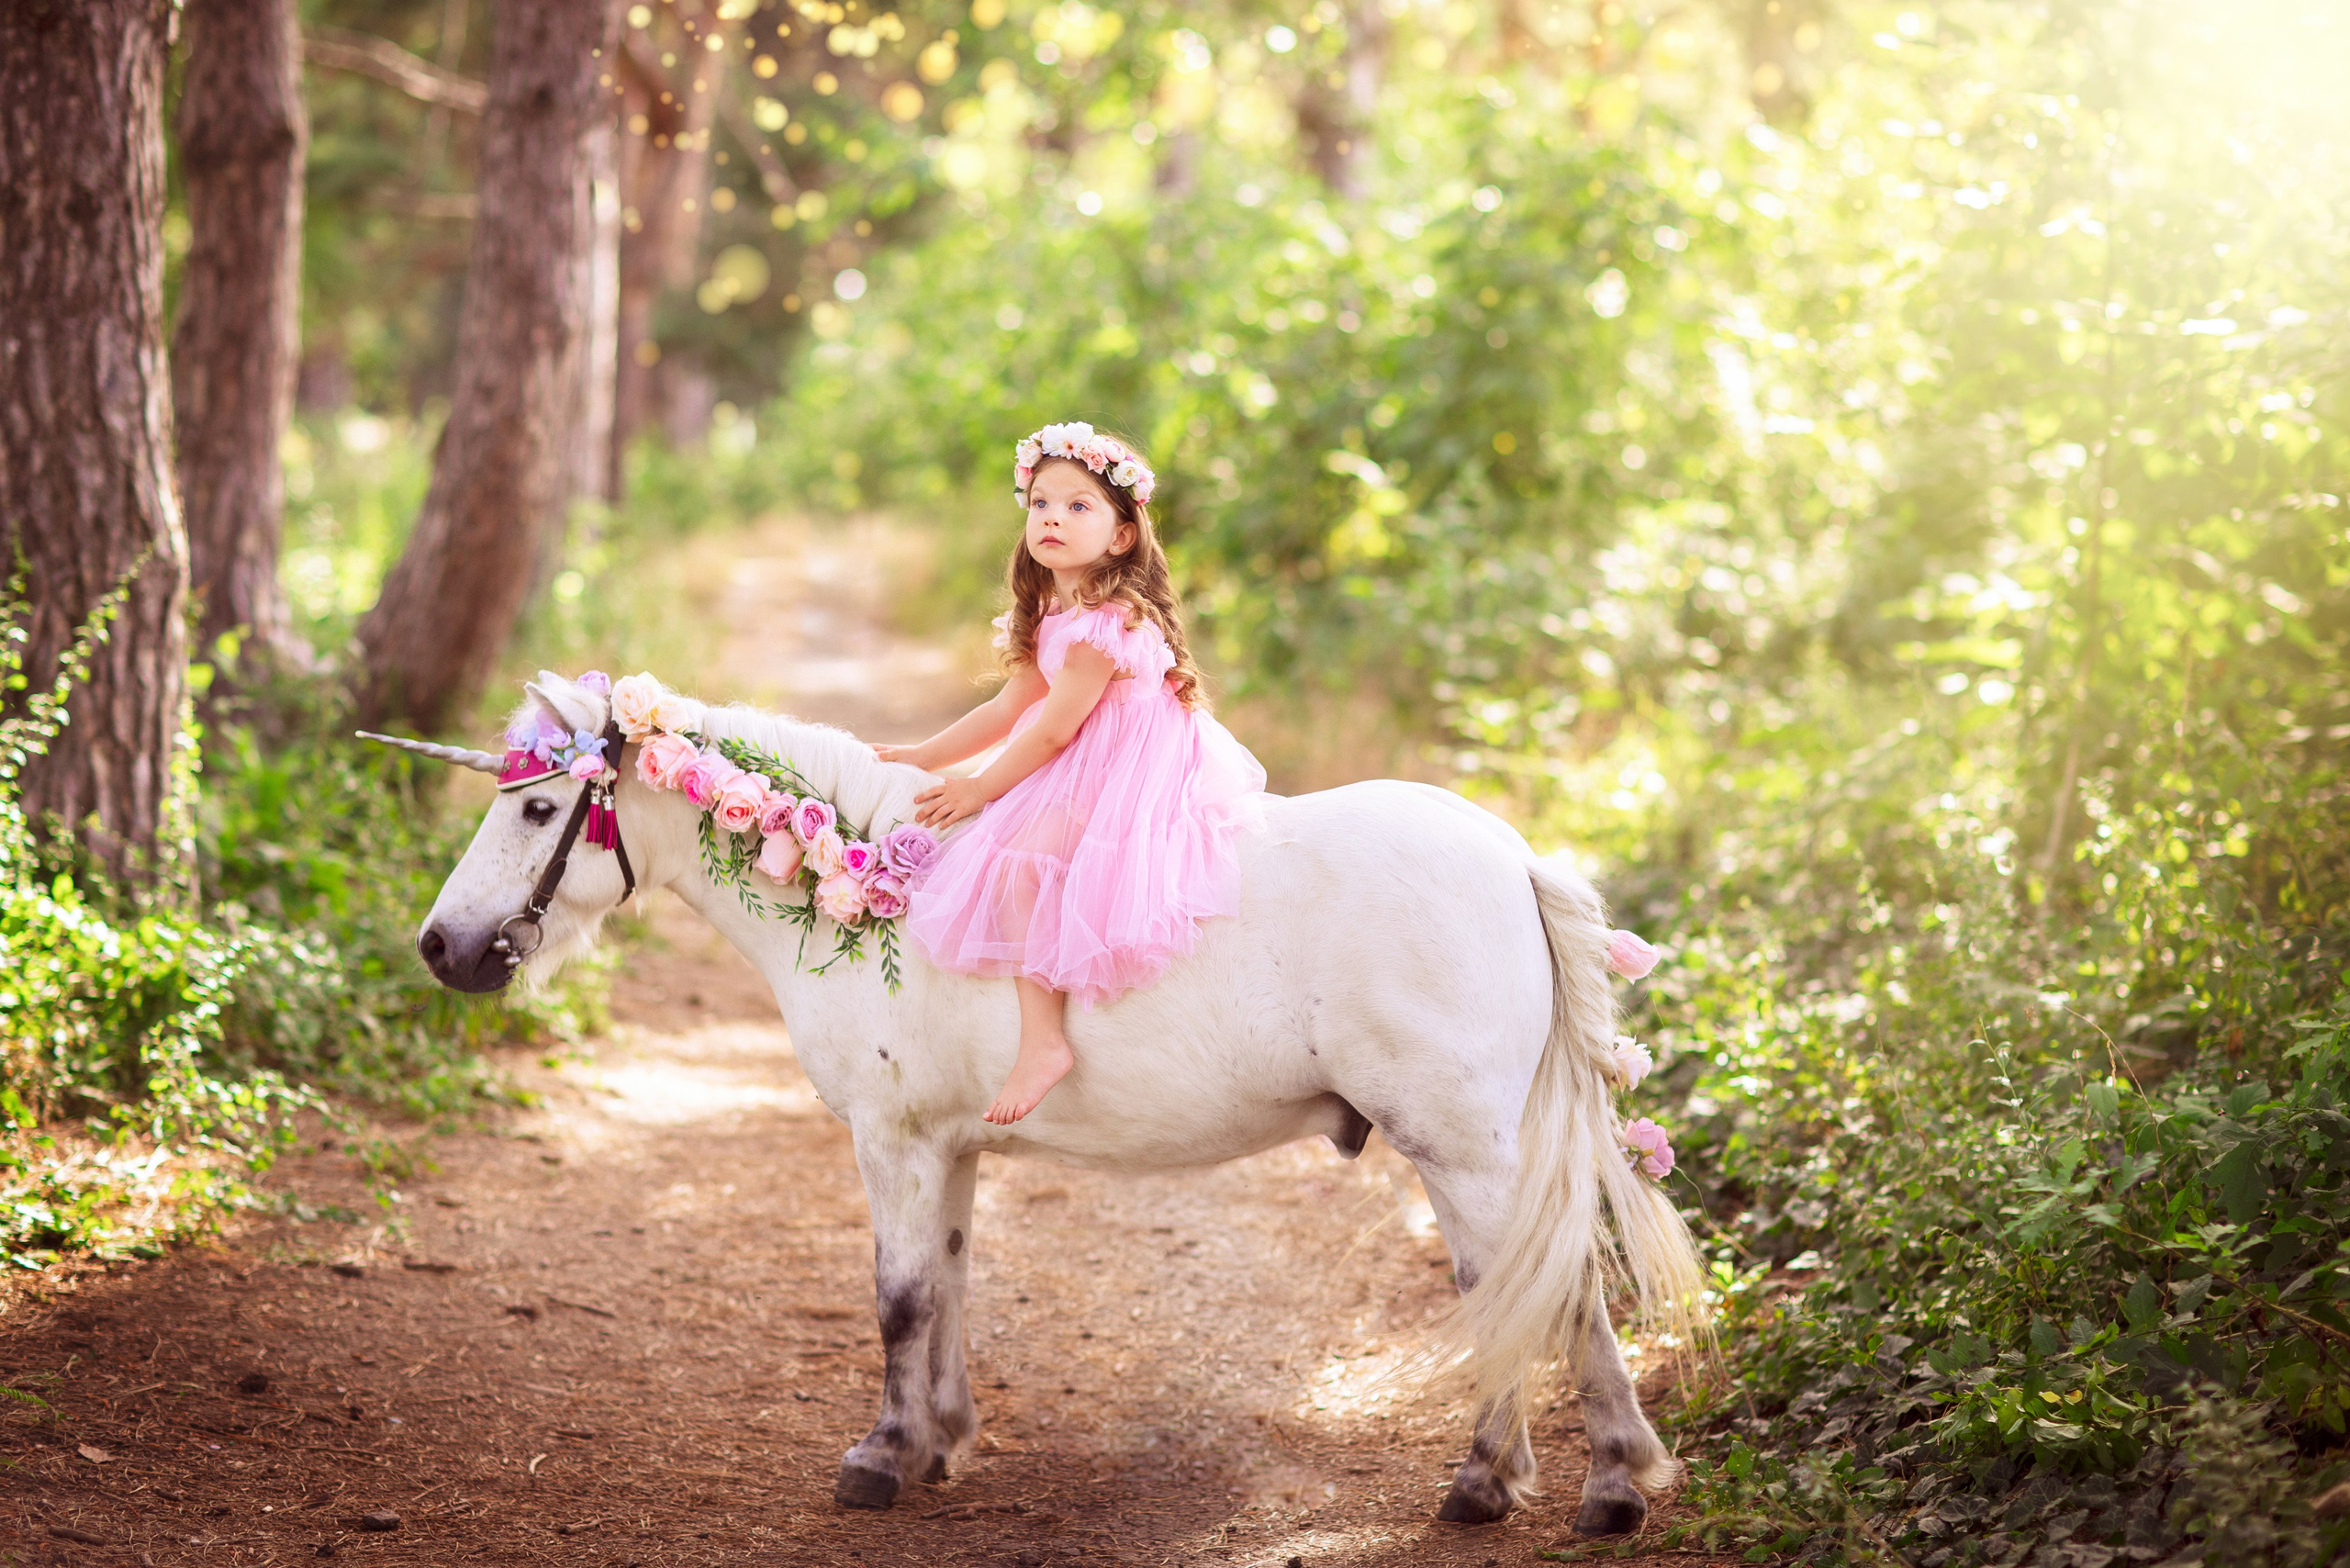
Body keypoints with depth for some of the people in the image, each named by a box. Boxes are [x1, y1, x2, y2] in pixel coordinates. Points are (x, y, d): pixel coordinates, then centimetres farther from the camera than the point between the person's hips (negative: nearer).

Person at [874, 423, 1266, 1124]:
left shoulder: (1109, 623, -20)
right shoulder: (1053, 615, 12)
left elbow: (1054, 728, -17)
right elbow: (1010, 708, 18)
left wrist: (978, 790, -8)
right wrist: (923, 756, 17)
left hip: (1128, 775, -11)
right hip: (1082, 771, 11)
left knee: (1020, 861, -26)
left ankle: (1042, 1039, -28)